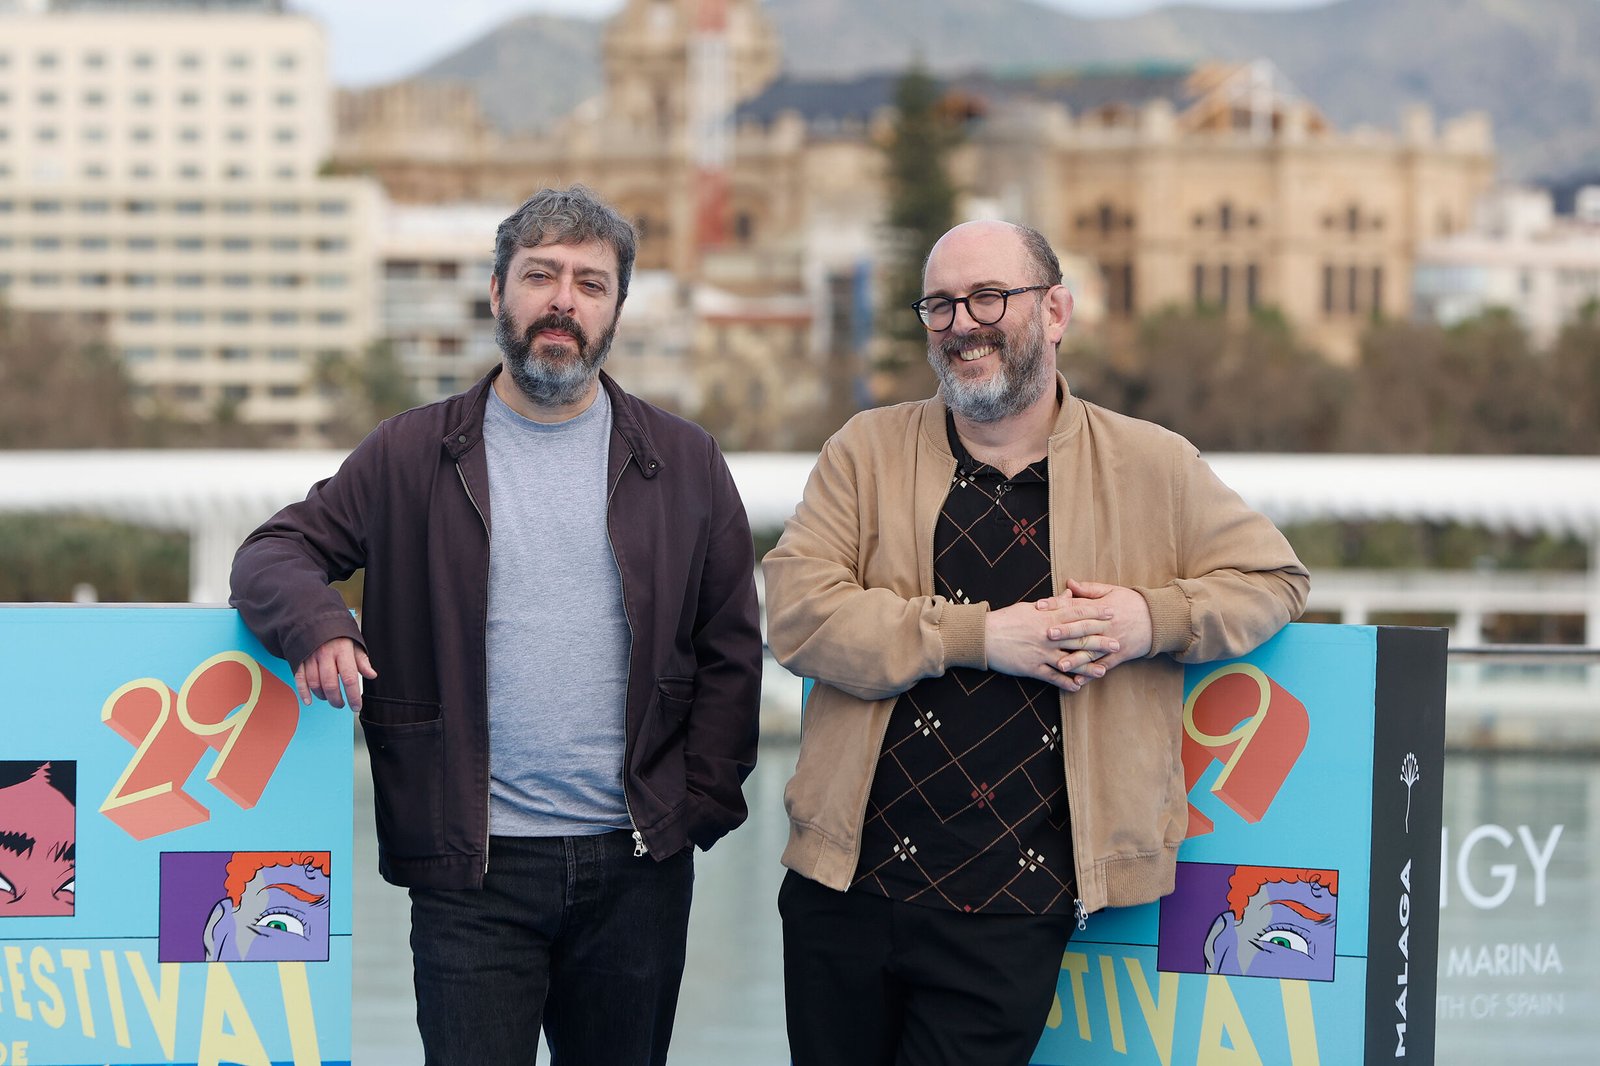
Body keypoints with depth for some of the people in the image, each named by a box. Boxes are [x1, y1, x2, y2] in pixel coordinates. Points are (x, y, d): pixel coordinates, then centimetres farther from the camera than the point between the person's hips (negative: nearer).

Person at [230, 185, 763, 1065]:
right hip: (471, 870, -1)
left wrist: (702, 804, -1)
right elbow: (275, 554, 7)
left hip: (638, 869, 1)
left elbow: (730, 652, 9)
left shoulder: (683, 464, 8)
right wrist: (315, 623, -15)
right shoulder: (412, 457, 6)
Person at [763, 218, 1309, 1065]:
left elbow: (1272, 578, 12)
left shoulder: (1151, 470, 6)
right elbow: (798, 613, -7)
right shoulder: (867, 453, 4)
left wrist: (1153, 619, -8)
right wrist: (982, 636, -15)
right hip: (847, 889, 2)